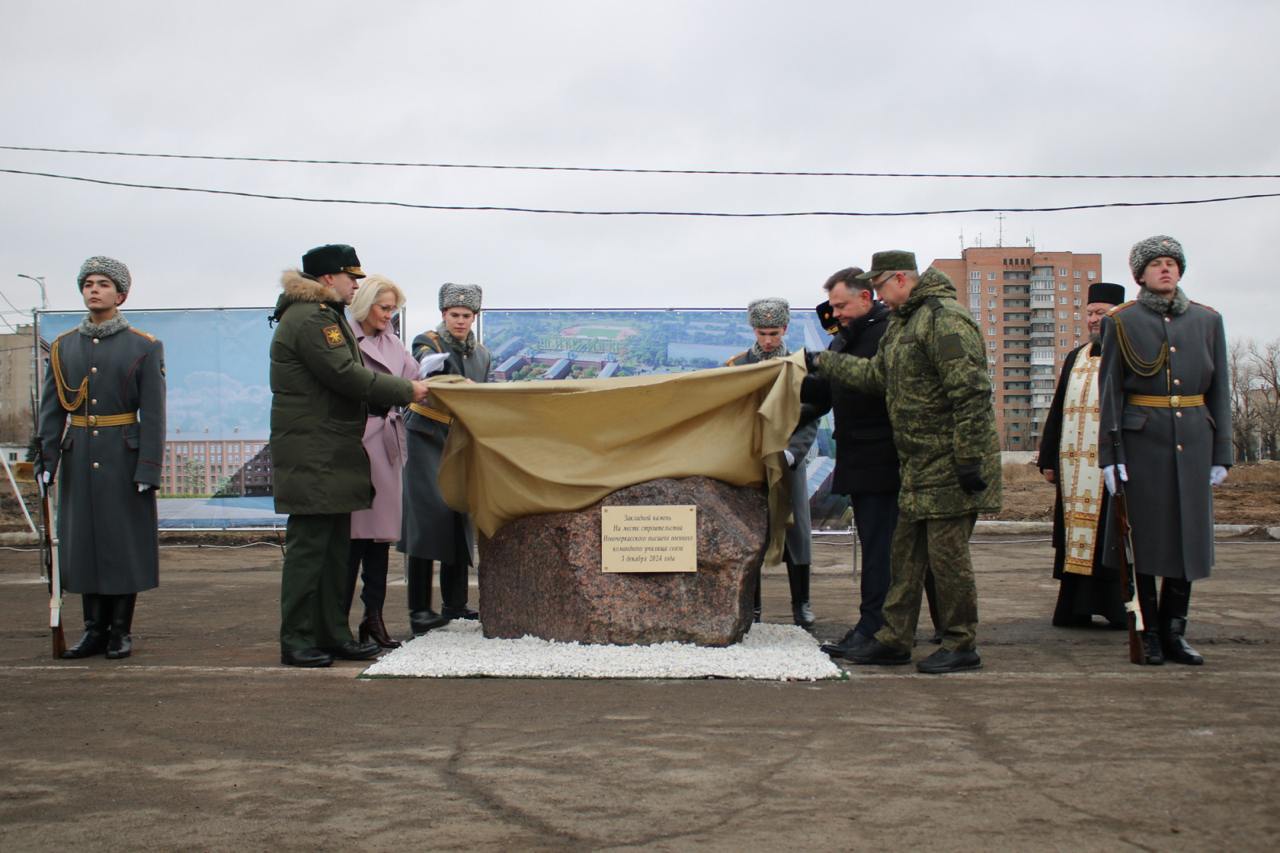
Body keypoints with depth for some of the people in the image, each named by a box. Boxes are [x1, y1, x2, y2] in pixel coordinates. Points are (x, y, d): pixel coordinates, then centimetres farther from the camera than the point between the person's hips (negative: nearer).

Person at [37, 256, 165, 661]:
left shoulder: (144, 347, -2)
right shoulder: (63, 347, 8)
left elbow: (153, 414, -6)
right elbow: (51, 409, 7)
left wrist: (148, 468, -12)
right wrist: (46, 460, -2)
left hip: (124, 458, -3)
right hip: (78, 458, 3)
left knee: (126, 541, 1)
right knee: (83, 540, 6)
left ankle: (121, 631, 11)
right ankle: (95, 629, 16)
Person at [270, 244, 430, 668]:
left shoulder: (328, 316, 21)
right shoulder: (309, 319, -14)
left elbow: (349, 374, 19)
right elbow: (346, 376, -19)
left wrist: (403, 388, 7)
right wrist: (407, 391, -11)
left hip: (333, 453, 11)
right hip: (311, 454, -11)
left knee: (335, 546, 12)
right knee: (308, 545, -7)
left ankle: (333, 633, 18)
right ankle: (296, 641, -1)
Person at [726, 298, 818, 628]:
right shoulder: (737, 366, 2)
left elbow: (810, 420, -1)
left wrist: (790, 452, -17)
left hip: (790, 463, 0)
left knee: (795, 531, 3)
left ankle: (801, 604, 12)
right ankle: (750, 606, 9)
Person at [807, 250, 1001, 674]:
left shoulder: (944, 320, -16)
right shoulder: (902, 324, 16)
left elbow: (971, 392, -21)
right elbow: (876, 374, 24)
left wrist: (970, 459, -23)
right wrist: (822, 362, 26)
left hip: (951, 463, -10)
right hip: (921, 464, 10)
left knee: (946, 551, -4)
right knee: (906, 550, 13)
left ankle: (962, 646, 7)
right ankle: (894, 639, 20)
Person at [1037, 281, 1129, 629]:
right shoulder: (1075, 358, 18)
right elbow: (1057, 411, 18)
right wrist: (1049, 460, 13)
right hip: (1074, 467, 5)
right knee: (1077, 537, 6)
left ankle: (1121, 608, 6)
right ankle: (1076, 609, 11)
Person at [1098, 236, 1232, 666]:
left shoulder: (1207, 321, 10)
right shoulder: (1121, 322, 2)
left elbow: (1219, 389, 10)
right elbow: (1110, 391, -1)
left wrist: (1221, 453, 5)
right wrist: (1110, 454, -8)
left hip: (1193, 442, 3)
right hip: (1142, 441, -3)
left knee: (1188, 536, 6)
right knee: (1144, 537, 1)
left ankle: (1174, 632, 15)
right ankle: (1148, 634, 10)